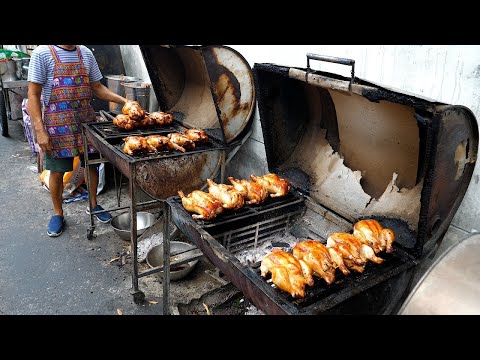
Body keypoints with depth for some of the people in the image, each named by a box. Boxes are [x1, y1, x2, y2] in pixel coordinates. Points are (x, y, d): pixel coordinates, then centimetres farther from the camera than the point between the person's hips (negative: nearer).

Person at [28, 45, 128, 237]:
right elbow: (33, 95, -10)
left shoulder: (86, 53, 5)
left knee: (92, 164, 12)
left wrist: (124, 101, -2)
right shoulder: (42, 53, -9)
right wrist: (40, 131, -16)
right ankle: (58, 214, 25)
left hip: (86, 121, 4)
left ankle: (93, 205, 32)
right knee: (57, 171, 7)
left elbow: (97, 87, 11)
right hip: (57, 125, -4)